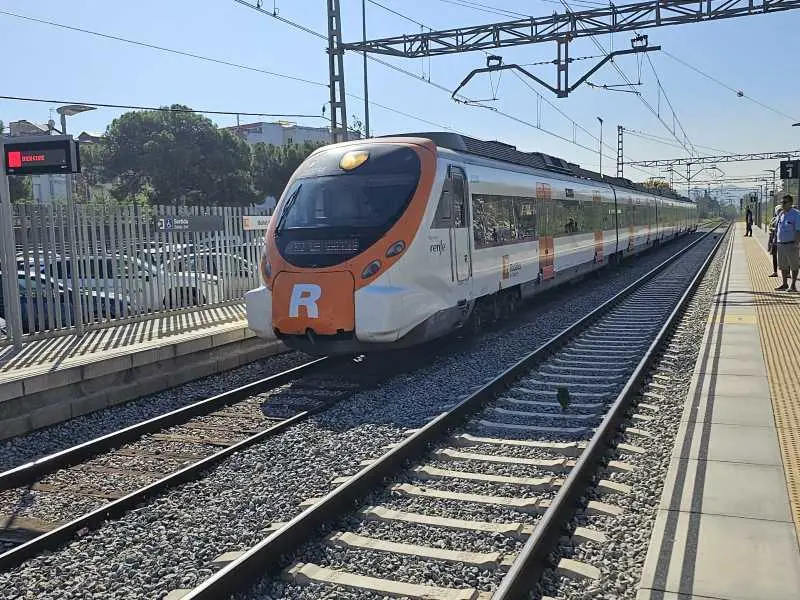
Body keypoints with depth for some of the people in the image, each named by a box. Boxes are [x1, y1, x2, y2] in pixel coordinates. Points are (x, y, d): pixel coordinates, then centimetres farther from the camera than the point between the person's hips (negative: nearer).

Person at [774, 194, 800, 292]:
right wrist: (775, 240, 15)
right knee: (783, 265, 13)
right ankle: (785, 284, 25)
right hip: (780, 244, 7)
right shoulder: (781, 214, 11)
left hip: (791, 244, -7)